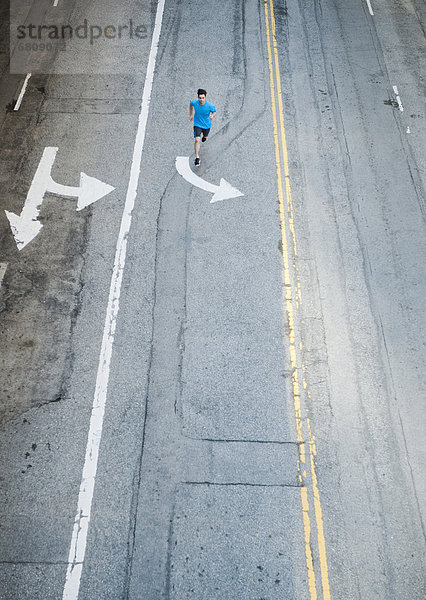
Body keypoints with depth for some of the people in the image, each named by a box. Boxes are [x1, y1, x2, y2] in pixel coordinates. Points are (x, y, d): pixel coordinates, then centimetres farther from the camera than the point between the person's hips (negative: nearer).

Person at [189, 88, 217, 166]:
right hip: (197, 124, -1)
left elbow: (214, 112, -8)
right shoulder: (194, 102, -20)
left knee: (205, 136, 29)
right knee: (197, 140, -18)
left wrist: (212, 116, -33)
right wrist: (191, 115, 11)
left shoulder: (210, 105, -25)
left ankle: (204, 136, 70)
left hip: (206, 125, 1)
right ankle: (197, 158, -10)